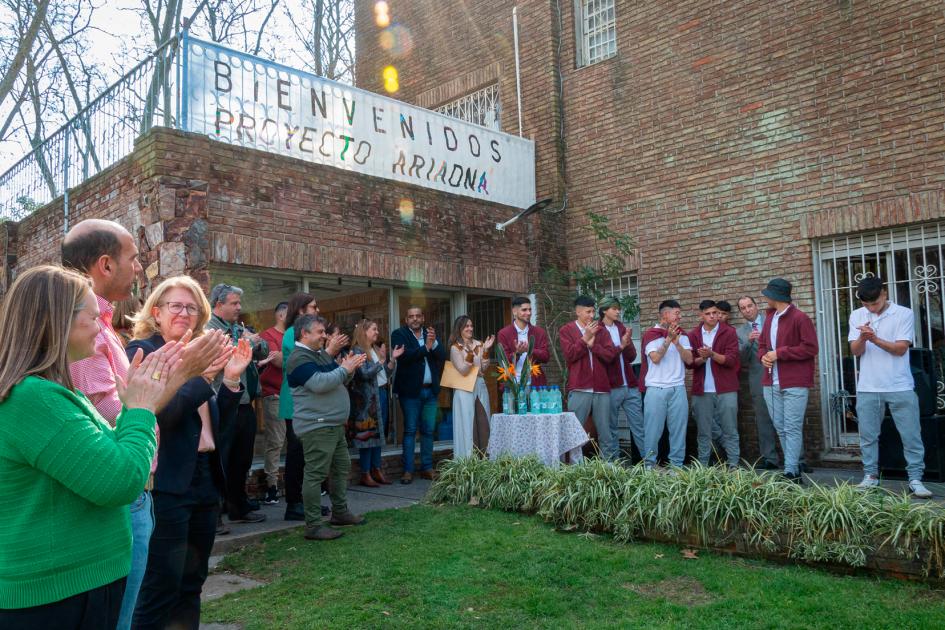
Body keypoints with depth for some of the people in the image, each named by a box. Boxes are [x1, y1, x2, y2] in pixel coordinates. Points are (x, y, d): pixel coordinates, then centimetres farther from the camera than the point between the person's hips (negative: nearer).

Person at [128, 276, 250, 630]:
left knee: (191, 584, 16)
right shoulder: (142, 351, -6)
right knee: (161, 588, -1)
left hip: (205, 481, 7)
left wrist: (231, 379, -2)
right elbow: (155, 414, -20)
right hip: (166, 486, -7)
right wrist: (201, 376, -26)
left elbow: (218, 424, 11)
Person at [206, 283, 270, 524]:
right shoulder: (209, 328, -9)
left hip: (245, 403, 8)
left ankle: (239, 508, 30)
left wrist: (257, 341, -5)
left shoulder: (240, 328, 15)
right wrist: (248, 343, -13)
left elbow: (264, 352, 16)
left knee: (242, 460, 17)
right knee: (220, 461, -1)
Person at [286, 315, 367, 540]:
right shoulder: (300, 358, -13)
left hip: (335, 424, 10)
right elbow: (320, 383, -26)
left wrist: (349, 367, 1)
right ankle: (313, 526, -2)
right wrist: (345, 369, -16)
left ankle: (340, 512, 29)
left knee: (342, 467, 16)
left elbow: (339, 380, 21)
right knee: (316, 474, -7)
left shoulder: (321, 354, 18)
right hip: (317, 426, -10)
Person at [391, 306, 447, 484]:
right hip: (411, 390, -4)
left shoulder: (431, 334, 13)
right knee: (410, 430, -1)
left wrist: (434, 343, -15)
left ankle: (427, 468, 15)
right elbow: (404, 355, -16)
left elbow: (442, 356, 2)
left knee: (428, 430, 7)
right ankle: (408, 470, 4)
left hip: (430, 390, 4)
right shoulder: (399, 334, 0)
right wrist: (426, 347, -18)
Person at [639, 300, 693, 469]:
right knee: (653, 428, 0)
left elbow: (689, 360, 2)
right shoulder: (650, 334, -1)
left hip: (678, 389, 4)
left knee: (678, 428, 4)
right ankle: (649, 464, 10)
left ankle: (677, 464, 13)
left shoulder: (681, 335, 12)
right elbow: (656, 358, -12)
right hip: (655, 389, -3)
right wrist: (668, 338, -15)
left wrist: (676, 341, -11)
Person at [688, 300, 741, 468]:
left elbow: (731, 360, -9)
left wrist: (712, 354, -24)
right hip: (701, 390, 2)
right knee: (703, 431, 8)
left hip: (725, 389, -2)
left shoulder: (729, 332, 0)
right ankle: (703, 466, 15)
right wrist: (702, 358, -17)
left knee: (730, 430, 4)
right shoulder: (693, 335, 8)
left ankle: (734, 465, 10)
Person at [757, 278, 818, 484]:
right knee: (781, 429, 10)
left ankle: (791, 473, -4)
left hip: (795, 384, -8)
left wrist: (779, 353, -14)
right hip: (772, 384, 8)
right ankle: (795, 467, 20)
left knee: (792, 429, -6)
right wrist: (763, 356, 0)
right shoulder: (769, 318, 16)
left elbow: (810, 348, -13)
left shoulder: (800, 318, -8)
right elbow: (762, 344, 23)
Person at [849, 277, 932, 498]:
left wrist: (875, 339, -23)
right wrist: (862, 338, -20)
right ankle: (871, 475, 19)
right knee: (867, 436, 8)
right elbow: (856, 351, 1)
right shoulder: (857, 316, 5)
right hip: (868, 388, 3)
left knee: (911, 435, 1)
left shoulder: (904, 314, -3)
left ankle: (915, 479, 9)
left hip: (900, 388, -2)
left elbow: (901, 349, -9)